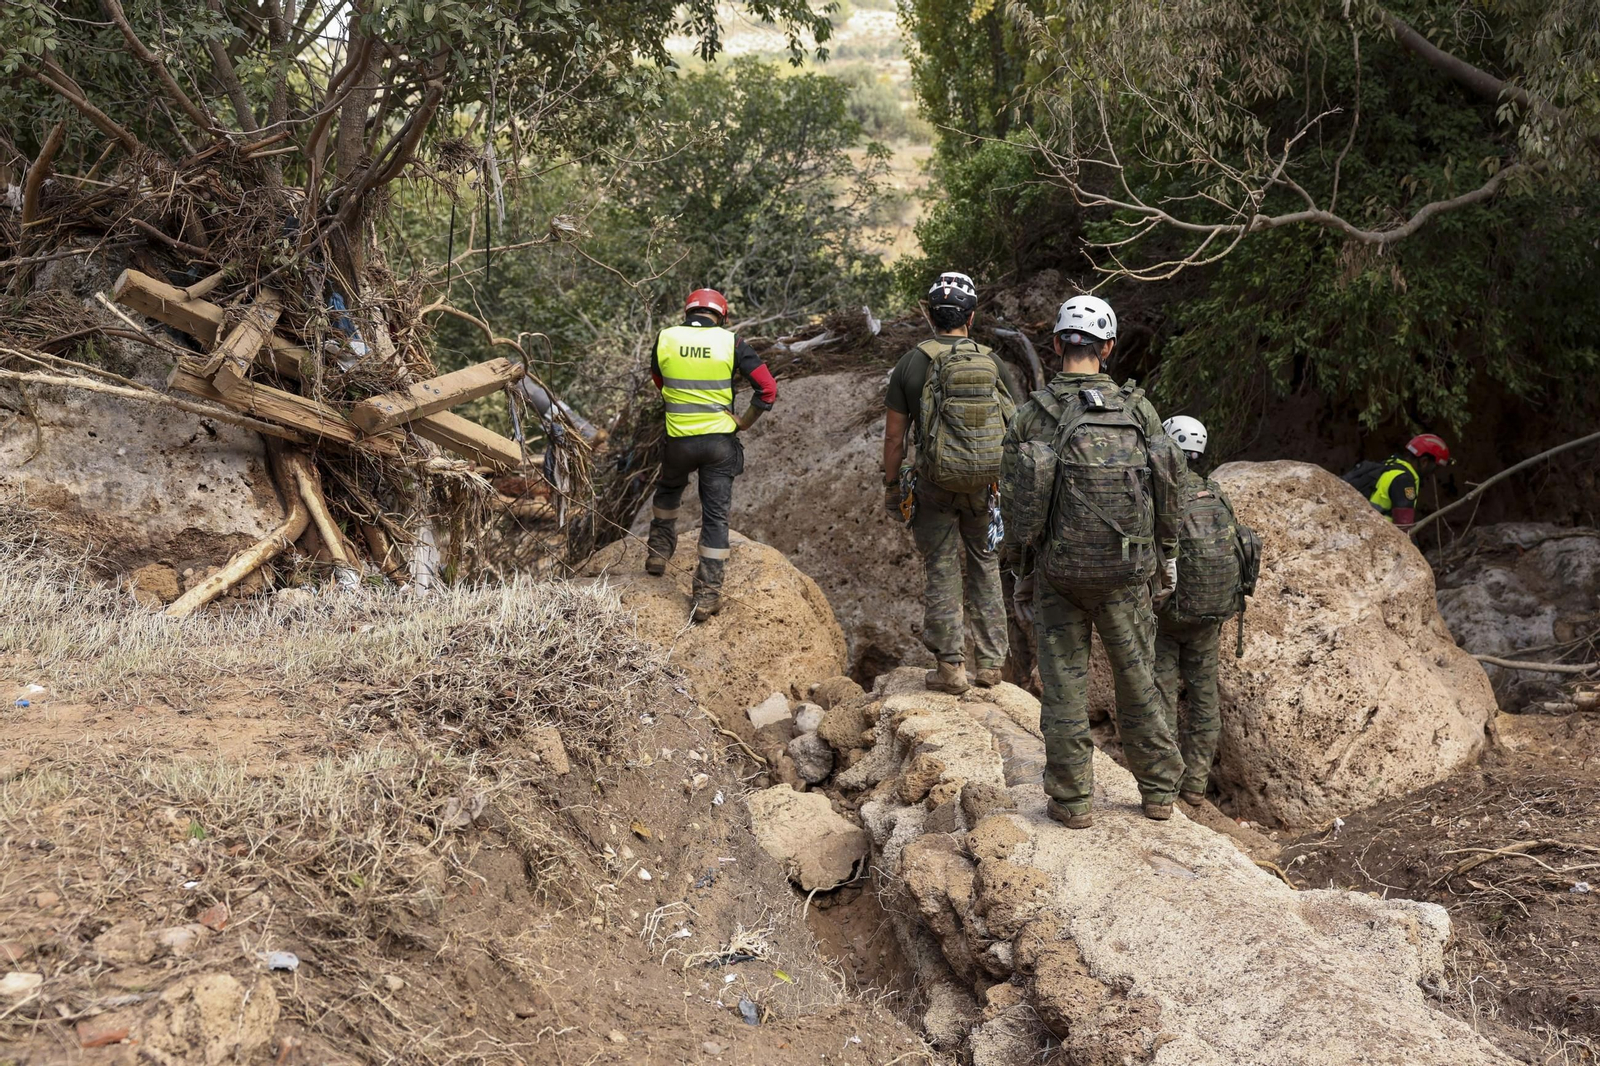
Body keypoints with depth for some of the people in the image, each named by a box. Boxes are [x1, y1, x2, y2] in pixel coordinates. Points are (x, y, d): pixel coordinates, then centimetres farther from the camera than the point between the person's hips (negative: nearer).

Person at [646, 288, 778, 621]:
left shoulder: (665, 339, -1)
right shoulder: (731, 343, -6)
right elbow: (768, 388, -9)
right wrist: (744, 422, 2)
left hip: (679, 440, 1)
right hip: (720, 442, -1)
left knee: (668, 493, 31)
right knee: (715, 516, 6)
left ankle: (659, 553, 39)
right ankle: (707, 594, 6)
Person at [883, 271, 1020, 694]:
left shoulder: (912, 363, -6)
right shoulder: (993, 363, 0)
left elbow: (894, 435, -4)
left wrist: (891, 485, 7)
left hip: (936, 484, -2)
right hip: (987, 483, 2)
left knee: (942, 571, 6)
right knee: (984, 565, 16)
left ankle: (950, 666, 10)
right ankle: (991, 662, 19)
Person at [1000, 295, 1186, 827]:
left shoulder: (1031, 415, -7)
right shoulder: (1137, 409, -4)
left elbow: (1012, 498, -4)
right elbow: (1168, 484, 3)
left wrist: (1021, 564, 10)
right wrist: (1168, 552, 18)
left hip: (1057, 569, -1)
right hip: (1125, 573, 1)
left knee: (1064, 682, 8)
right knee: (1137, 676, 14)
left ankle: (1072, 798, 12)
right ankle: (1159, 791, 25)